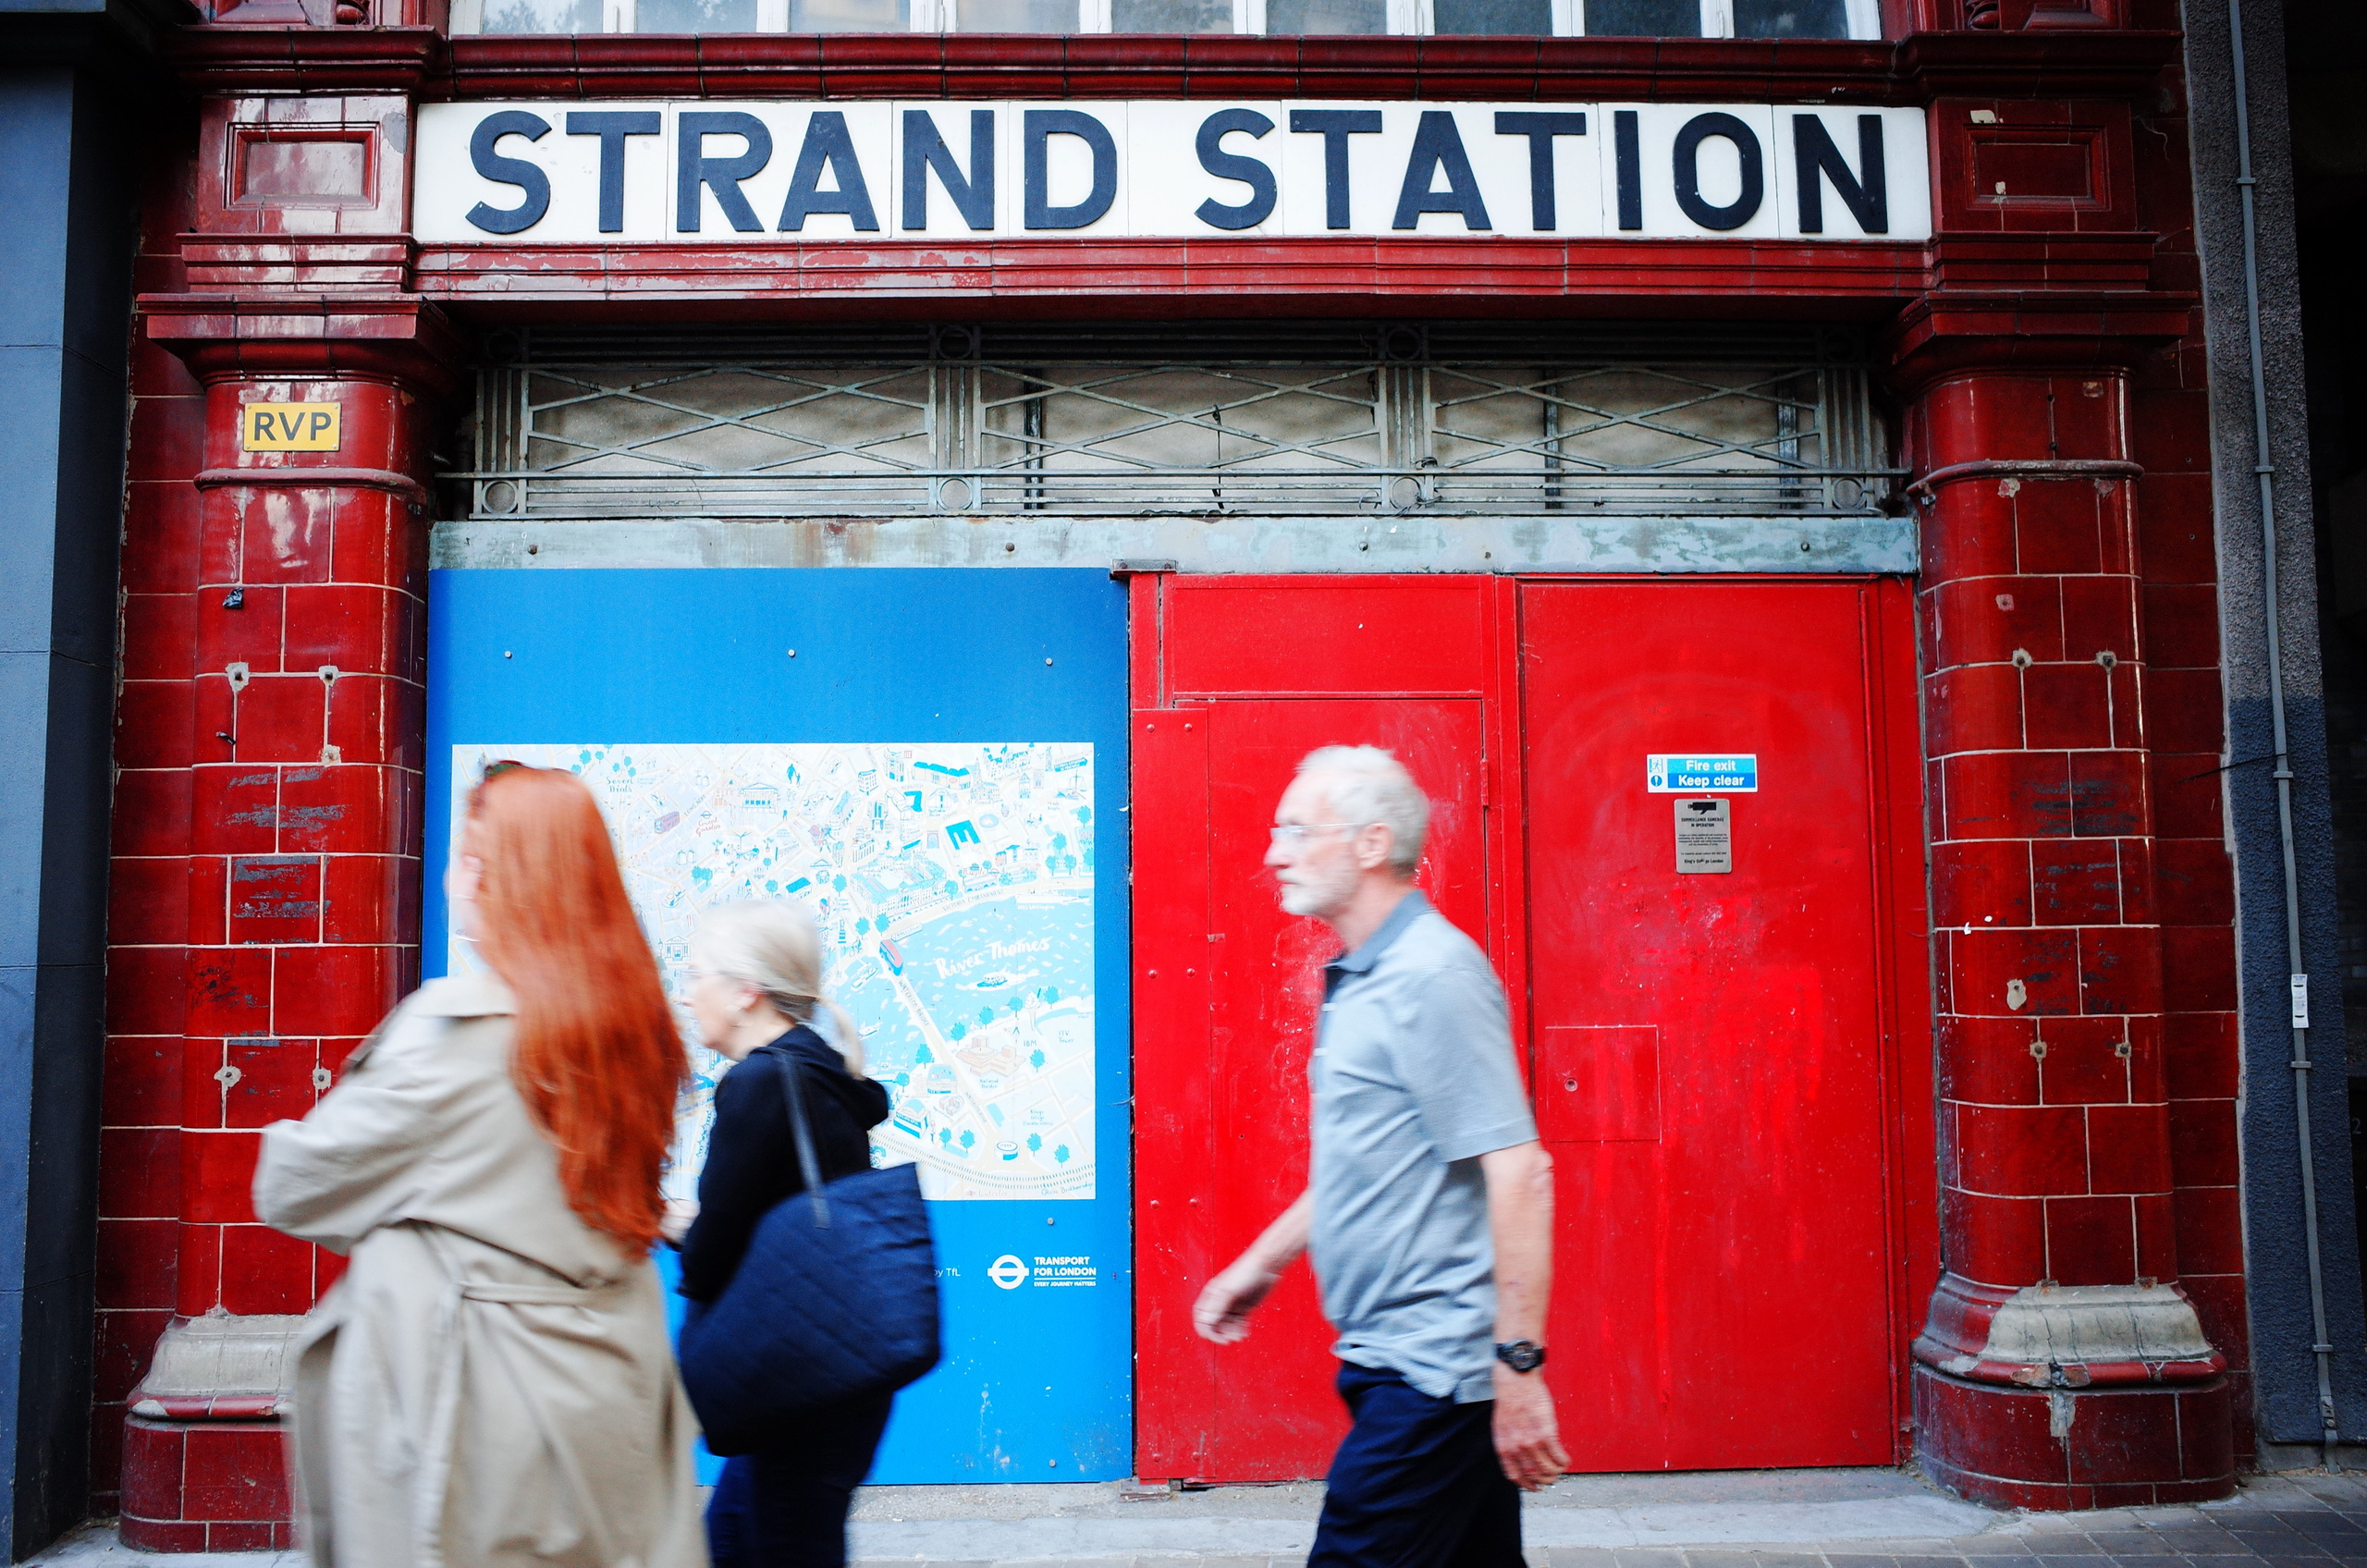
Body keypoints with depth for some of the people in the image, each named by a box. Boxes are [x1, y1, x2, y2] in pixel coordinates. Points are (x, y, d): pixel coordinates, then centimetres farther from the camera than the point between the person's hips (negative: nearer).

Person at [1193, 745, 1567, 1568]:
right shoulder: (1356, 980, 13)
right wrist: (1263, 1261, 26)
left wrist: (1519, 1369, -23)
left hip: (1433, 1371, -9)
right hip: (1397, 1359, 9)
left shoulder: (1433, 974, -17)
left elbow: (1520, 1174, -22)